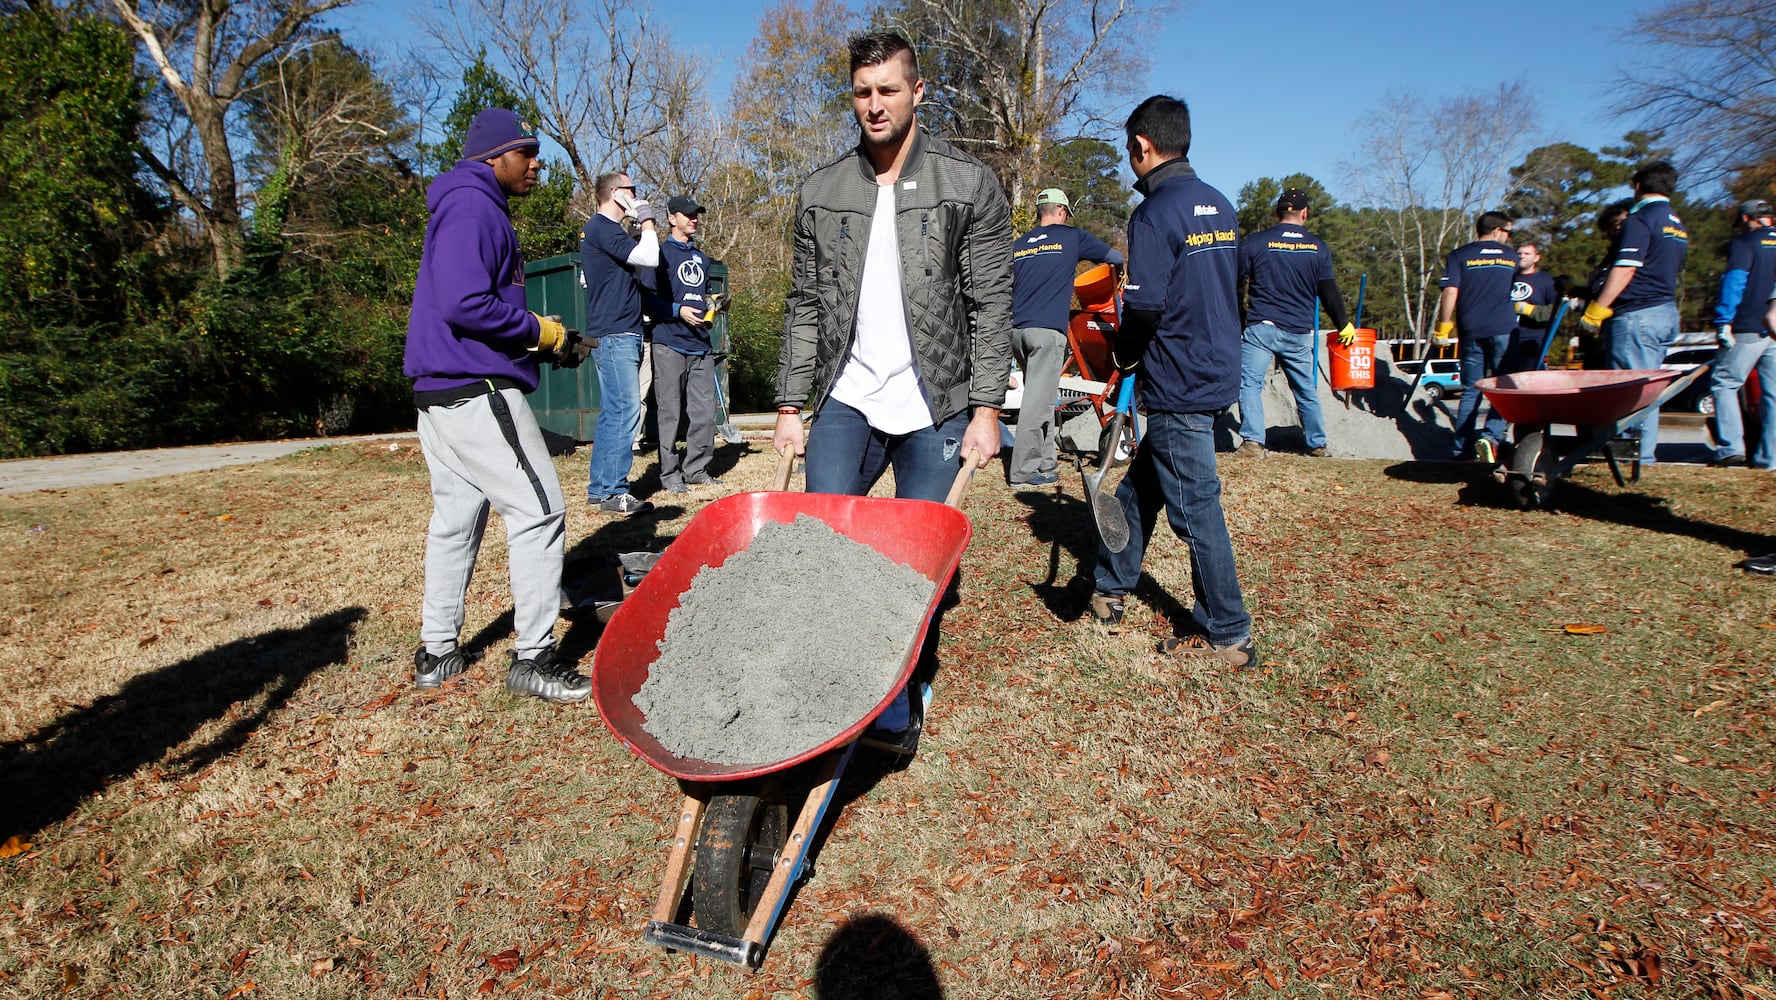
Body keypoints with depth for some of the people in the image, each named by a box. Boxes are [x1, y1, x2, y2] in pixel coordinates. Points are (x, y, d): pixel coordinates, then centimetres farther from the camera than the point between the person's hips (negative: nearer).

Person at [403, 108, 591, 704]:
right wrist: (537, 330, -12)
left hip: (443, 393, 11)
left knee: (456, 515, 14)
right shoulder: (473, 208, -12)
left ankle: (437, 653, 23)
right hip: (476, 392, -11)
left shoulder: (479, 209, 21)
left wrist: (536, 337, 13)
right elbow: (463, 305, -24)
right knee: (539, 510, -8)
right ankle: (533, 658, -2)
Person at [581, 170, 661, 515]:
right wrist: (647, 221, -5)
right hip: (616, 334, -11)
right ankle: (615, 492, -9)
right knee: (626, 412, -11)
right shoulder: (603, 228, -11)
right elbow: (650, 257, -22)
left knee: (612, 414, 11)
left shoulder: (599, 228, 21)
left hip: (616, 334, 11)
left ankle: (598, 488, 16)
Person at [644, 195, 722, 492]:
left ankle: (696, 469, 14)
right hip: (670, 344, -6)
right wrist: (678, 311, -16)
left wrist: (712, 303, 10)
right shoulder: (661, 253, 1)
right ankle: (670, 473, 5)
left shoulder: (701, 258, 22)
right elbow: (648, 298, -6)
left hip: (701, 345, 6)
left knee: (704, 411, 4)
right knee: (670, 413, -2)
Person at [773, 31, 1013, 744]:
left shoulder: (968, 185, 0)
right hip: (846, 402, 3)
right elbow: (804, 306, 10)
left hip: (936, 410, -2)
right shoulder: (820, 193, 9)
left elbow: (990, 305, -2)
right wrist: (790, 405, 5)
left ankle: (899, 704, 22)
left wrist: (986, 409, -9)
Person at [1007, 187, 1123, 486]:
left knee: (1040, 396, 15)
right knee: (1038, 400, -6)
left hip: (1017, 328, 6)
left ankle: (1044, 461, 19)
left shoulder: (1019, 245, 19)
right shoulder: (1072, 237, 7)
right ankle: (1023, 471, -6)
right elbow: (1115, 257, 18)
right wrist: (1117, 266, 40)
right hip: (1047, 329, -6)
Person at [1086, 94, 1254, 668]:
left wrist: (1123, 356, -2)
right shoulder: (1219, 206, 12)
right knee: (1140, 485, 19)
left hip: (1178, 384, -9)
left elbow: (1145, 306, -23)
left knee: (1195, 506, 0)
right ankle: (1110, 589, 33)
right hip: (1218, 370, 9)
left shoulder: (1155, 214, -15)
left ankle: (1229, 638, 10)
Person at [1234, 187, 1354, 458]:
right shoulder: (1318, 247, 6)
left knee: (1249, 383, -5)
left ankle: (1253, 441, -20)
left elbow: (1234, 281, 2)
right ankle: (1317, 444, 25)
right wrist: (1344, 325, 20)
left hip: (1261, 327, -3)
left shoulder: (1254, 242, -1)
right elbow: (1329, 292, 8)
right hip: (1300, 332, 3)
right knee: (1307, 389, 15)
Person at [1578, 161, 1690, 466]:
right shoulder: (1678, 226, 18)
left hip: (1636, 314, -9)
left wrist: (1595, 311, -16)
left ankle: (1633, 452, -5)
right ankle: (1646, 451, 14)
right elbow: (1674, 274, 24)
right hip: (1666, 313, 9)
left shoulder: (1640, 219, -10)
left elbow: (1624, 270, -18)